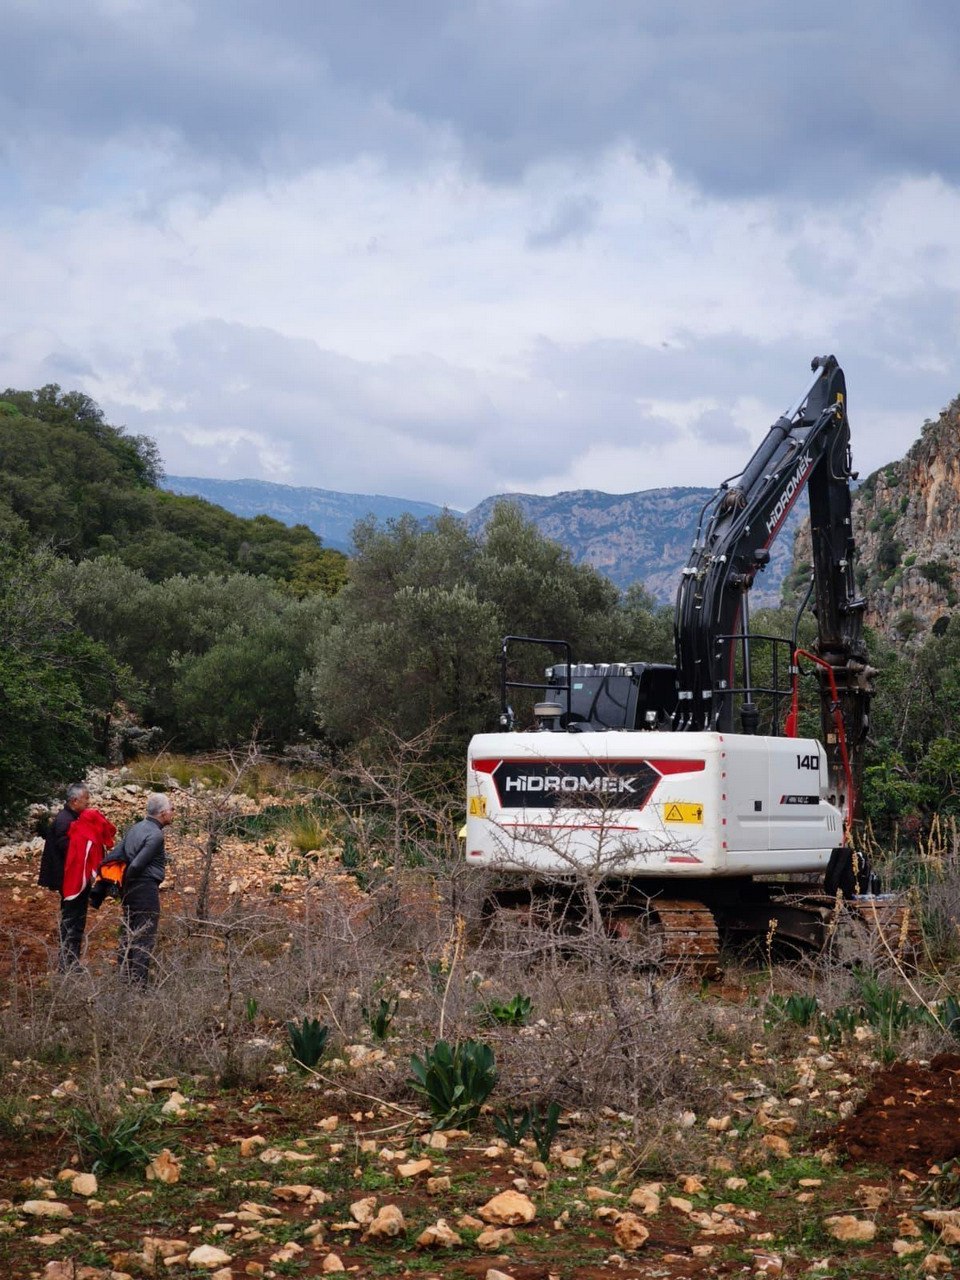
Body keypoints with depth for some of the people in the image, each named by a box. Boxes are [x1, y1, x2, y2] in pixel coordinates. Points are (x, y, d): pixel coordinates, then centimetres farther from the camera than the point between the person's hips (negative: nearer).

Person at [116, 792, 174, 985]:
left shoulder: (135, 828, 11)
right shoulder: (156, 835, -16)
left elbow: (116, 856, 8)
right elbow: (136, 864, -22)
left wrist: (123, 886, 11)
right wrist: (128, 881, -5)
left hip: (130, 890, 9)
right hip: (146, 889, -9)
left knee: (128, 934, 17)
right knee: (145, 939, -3)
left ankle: (123, 975, 24)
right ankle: (138, 982, -2)